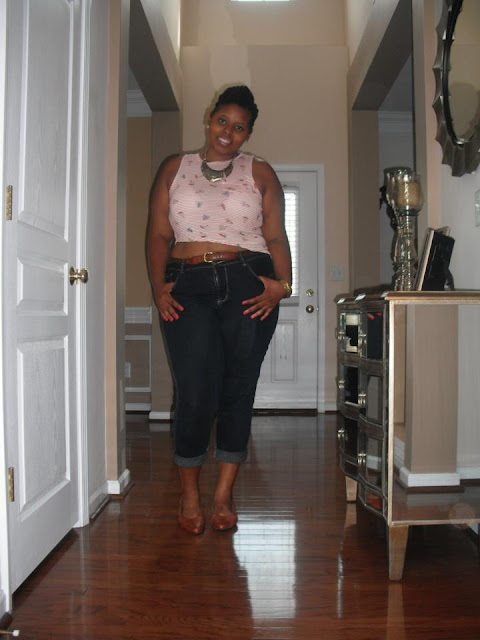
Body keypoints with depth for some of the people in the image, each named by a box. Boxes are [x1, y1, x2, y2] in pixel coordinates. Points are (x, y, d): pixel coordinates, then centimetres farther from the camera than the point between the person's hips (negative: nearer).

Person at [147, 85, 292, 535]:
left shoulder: (259, 173, 13)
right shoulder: (174, 170, 15)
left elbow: (276, 236, 7)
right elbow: (159, 235, 8)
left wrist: (282, 284, -8)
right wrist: (158, 287, -4)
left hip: (247, 286, 1)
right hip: (188, 289, 0)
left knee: (238, 391, 2)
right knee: (195, 393, -7)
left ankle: (224, 495, 15)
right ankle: (189, 494, 13)